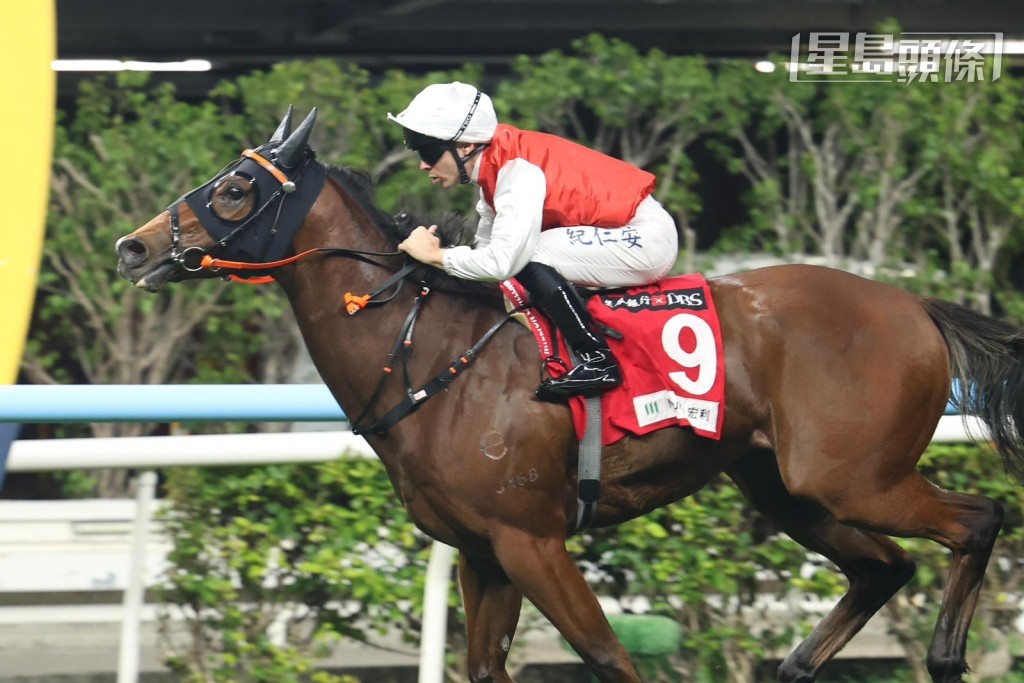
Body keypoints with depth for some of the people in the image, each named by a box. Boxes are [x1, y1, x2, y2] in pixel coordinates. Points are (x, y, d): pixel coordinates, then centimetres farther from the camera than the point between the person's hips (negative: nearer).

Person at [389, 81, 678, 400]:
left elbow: (502, 261, -30)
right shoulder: (497, 165, 6)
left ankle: (597, 361, -17)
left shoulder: (517, 171, -23)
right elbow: (488, 247, 11)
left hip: (646, 238, -10)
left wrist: (435, 255, -18)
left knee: (527, 257, -22)